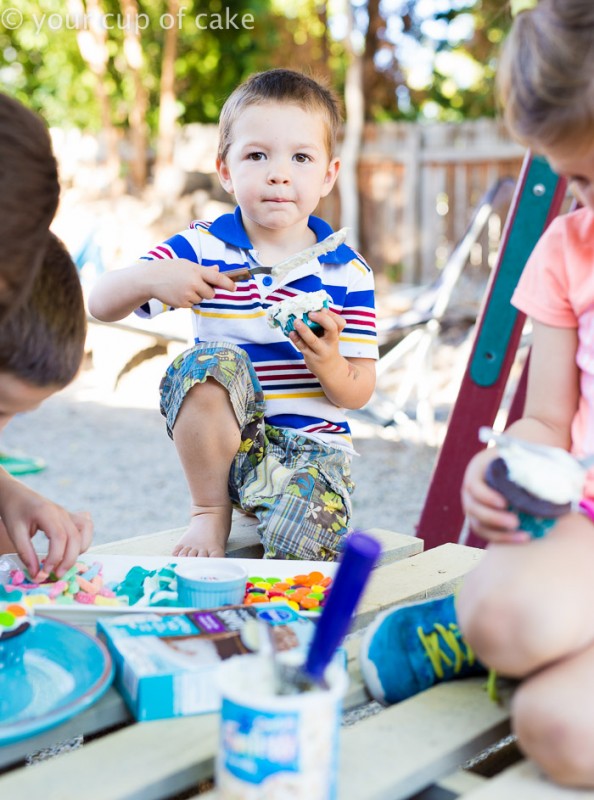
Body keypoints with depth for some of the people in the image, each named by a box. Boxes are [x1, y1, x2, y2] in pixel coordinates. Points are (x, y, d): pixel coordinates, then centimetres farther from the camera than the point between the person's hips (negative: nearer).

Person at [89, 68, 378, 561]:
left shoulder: (348, 273, -4)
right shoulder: (200, 249, -2)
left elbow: (358, 393, -3)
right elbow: (100, 306, -5)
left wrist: (329, 365, -26)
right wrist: (149, 278, -25)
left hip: (313, 446, -1)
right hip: (223, 441, 2)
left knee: (296, 545, -30)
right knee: (211, 362, -30)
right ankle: (211, 510, -9)